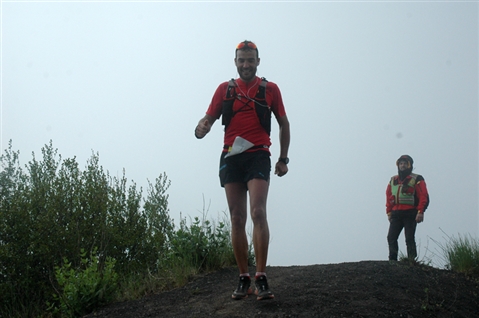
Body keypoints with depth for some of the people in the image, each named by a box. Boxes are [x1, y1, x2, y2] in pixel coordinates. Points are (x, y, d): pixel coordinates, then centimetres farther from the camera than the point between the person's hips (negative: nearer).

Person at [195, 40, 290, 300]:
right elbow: (209, 117, 8)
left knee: (258, 213, -18)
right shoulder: (225, 89, 12)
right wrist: (201, 128, -17)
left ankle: (261, 279, -16)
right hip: (231, 158, 2)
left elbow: (283, 124, 14)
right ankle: (243, 279, 9)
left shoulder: (270, 89, 8)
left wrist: (283, 159, 10)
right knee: (237, 219, 2)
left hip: (258, 157, -2)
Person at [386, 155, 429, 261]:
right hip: (396, 214, 5)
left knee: (409, 239, -5)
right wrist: (389, 212, 10)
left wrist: (420, 212, -13)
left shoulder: (417, 179, 3)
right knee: (391, 237, -5)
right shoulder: (393, 180, 18)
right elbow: (389, 197, 19)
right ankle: (392, 260, -3)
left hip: (410, 214, -5)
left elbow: (424, 197, -4)